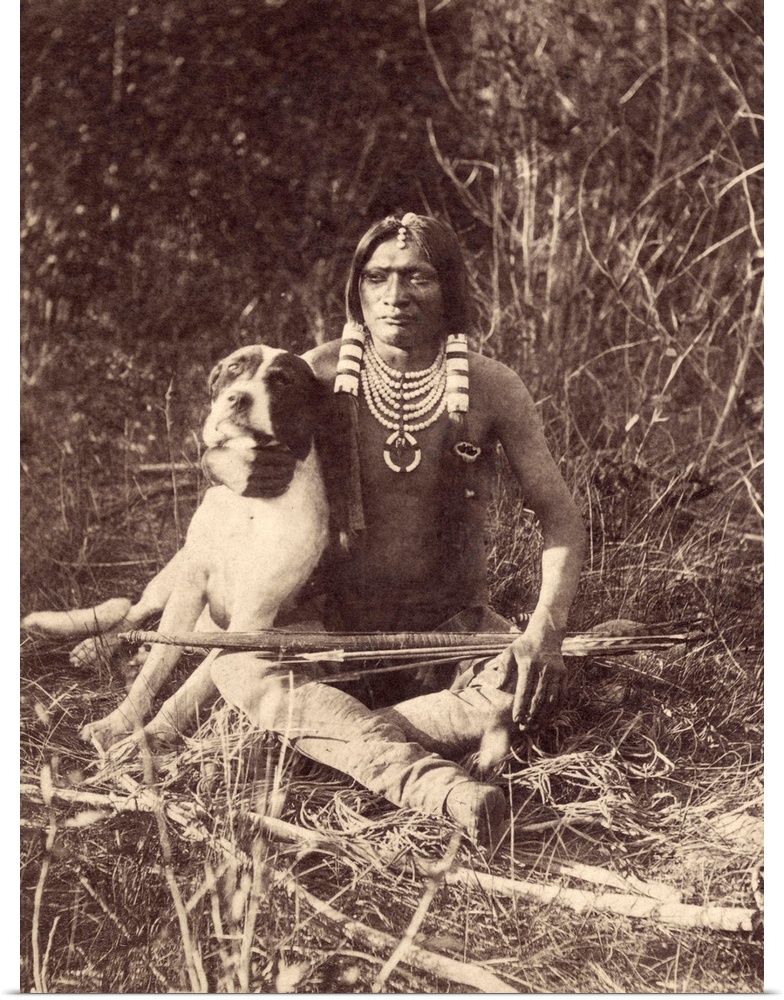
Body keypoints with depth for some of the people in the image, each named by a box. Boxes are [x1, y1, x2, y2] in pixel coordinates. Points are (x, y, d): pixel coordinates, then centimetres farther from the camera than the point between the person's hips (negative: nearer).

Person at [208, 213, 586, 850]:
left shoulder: (490, 387, -8)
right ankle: (441, 786, -43)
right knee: (238, 667, -30)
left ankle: (317, 732, -25)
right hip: (341, 625, 1)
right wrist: (246, 475, -21)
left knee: (538, 683, -31)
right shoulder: (322, 374, -6)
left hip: (453, 627, 0)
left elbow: (559, 514, -5)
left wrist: (548, 627, -23)